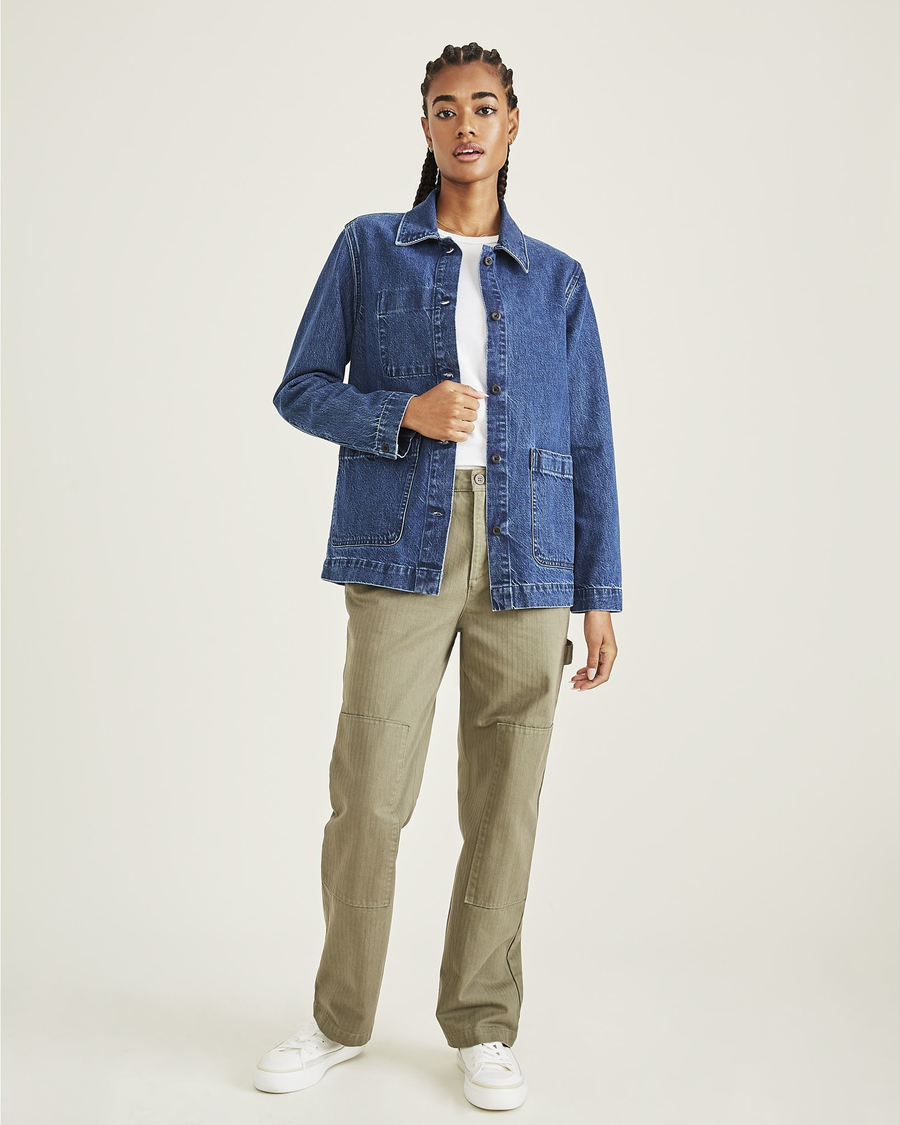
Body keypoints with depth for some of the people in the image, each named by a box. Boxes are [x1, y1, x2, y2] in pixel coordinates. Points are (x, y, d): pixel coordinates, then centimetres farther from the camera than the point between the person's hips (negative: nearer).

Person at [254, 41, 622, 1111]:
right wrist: (404, 413, -10)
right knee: (368, 794, -4)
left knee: (504, 802, 3)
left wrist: (600, 597, 7)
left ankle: (482, 1028, 18)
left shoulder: (557, 278, 15)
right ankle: (341, 1017, 16)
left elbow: (588, 445, 13)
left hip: (526, 559, 2)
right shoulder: (369, 248, 12)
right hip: (402, 551, -1)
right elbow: (300, 388, 9)